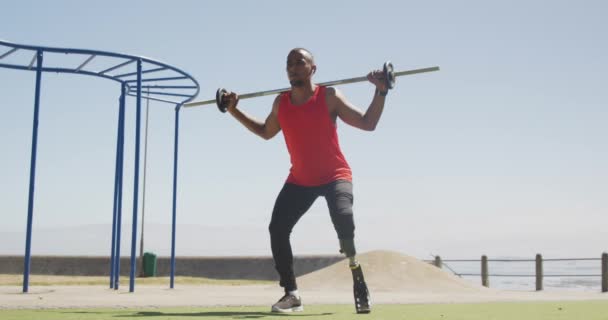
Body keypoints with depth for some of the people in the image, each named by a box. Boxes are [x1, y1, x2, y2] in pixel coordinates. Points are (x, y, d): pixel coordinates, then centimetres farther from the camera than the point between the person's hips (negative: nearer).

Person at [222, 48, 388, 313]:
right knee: (277, 229, -8)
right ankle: (291, 294, 5)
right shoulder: (281, 103, 1)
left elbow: (368, 123, -10)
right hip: (299, 180, 5)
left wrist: (380, 92, -22)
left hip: (335, 176, -5)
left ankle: (359, 285, -16)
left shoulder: (329, 97, -11)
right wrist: (234, 111, 15)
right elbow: (266, 132, 20)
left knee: (344, 221, -31)